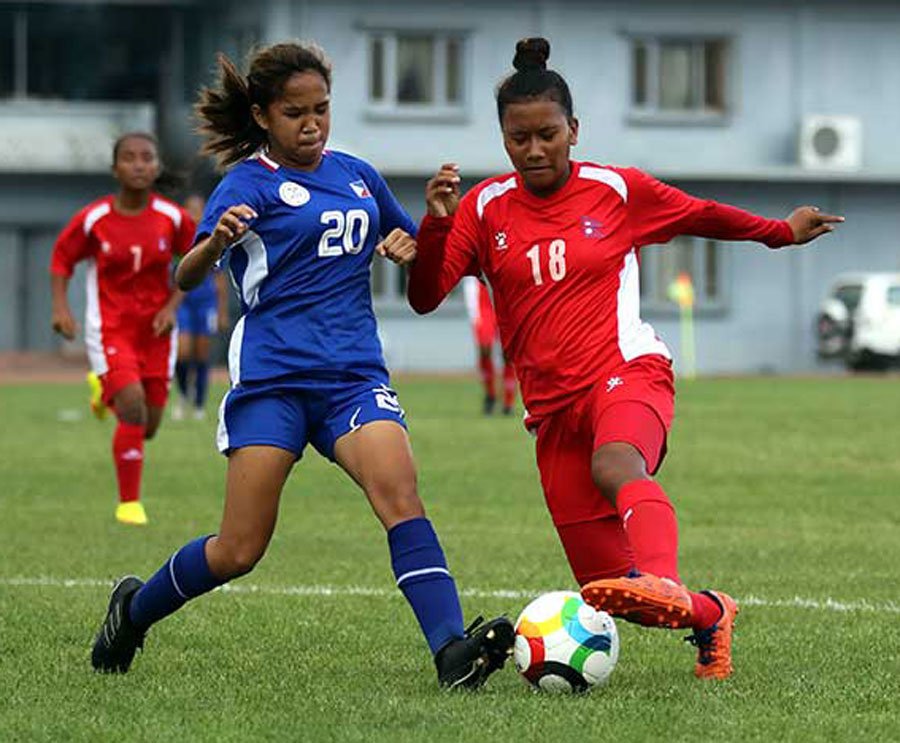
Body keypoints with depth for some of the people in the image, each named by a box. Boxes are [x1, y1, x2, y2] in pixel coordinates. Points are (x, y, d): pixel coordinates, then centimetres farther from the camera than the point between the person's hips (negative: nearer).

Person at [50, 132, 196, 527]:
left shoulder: (173, 218, -7)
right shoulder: (92, 219, -10)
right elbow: (62, 259, 3)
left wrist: (172, 306, -6)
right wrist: (60, 307, -10)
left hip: (155, 329, 3)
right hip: (110, 327, -3)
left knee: (148, 427, 6)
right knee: (133, 408, -21)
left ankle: (107, 390, 42)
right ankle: (129, 503, -6)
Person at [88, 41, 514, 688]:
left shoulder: (357, 174, 14)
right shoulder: (249, 183, -1)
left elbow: (412, 244, 30)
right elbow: (186, 277, -13)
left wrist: (409, 245, 6)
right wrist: (217, 241, -35)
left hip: (354, 374, 3)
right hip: (272, 376, -3)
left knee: (399, 494, -24)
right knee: (239, 551, -3)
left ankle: (452, 651, -35)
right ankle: (134, 610, 25)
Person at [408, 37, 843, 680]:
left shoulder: (617, 190, 4)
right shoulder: (485, 208, 5)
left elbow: (701, 216, 22)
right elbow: (424, 298, -3)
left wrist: (783, 232, 27)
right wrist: (436, 224, -19)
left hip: (629, 371, -3)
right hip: (553, 406, 3)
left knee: (615, 464, -41)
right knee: (608, 593, 0)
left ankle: (663, 583, -67)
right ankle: (709, 615, 31)